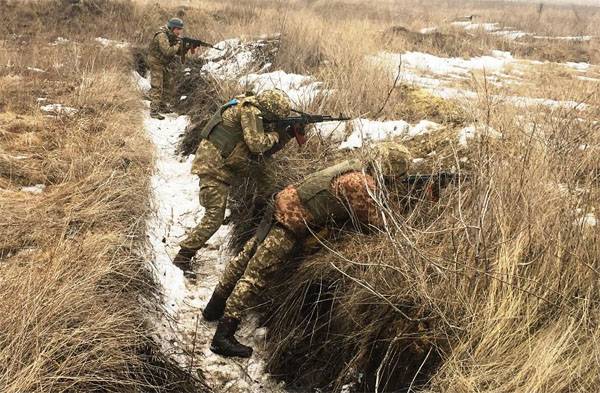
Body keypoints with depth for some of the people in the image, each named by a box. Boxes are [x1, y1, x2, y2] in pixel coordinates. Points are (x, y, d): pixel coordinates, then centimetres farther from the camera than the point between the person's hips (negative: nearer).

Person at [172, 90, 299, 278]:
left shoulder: (255, 114, 16)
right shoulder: (250, 110, -13)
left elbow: (265, 150, 17)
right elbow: (257, 144, -23)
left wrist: (287, 135, 8)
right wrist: (275, 135, -5)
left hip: (214, 164, 9)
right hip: (213, 165, -9)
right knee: (214, 217, -9)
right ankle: (183, 256, -2)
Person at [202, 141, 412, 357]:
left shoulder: (358, 165, 6)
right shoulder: (363, 183, -21)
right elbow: (373, 221, -12)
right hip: (293, 218, -9)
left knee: (248, 256, 18)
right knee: (257, 273, -7)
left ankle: (214, 308, 35)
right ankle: (223, 337, -3)